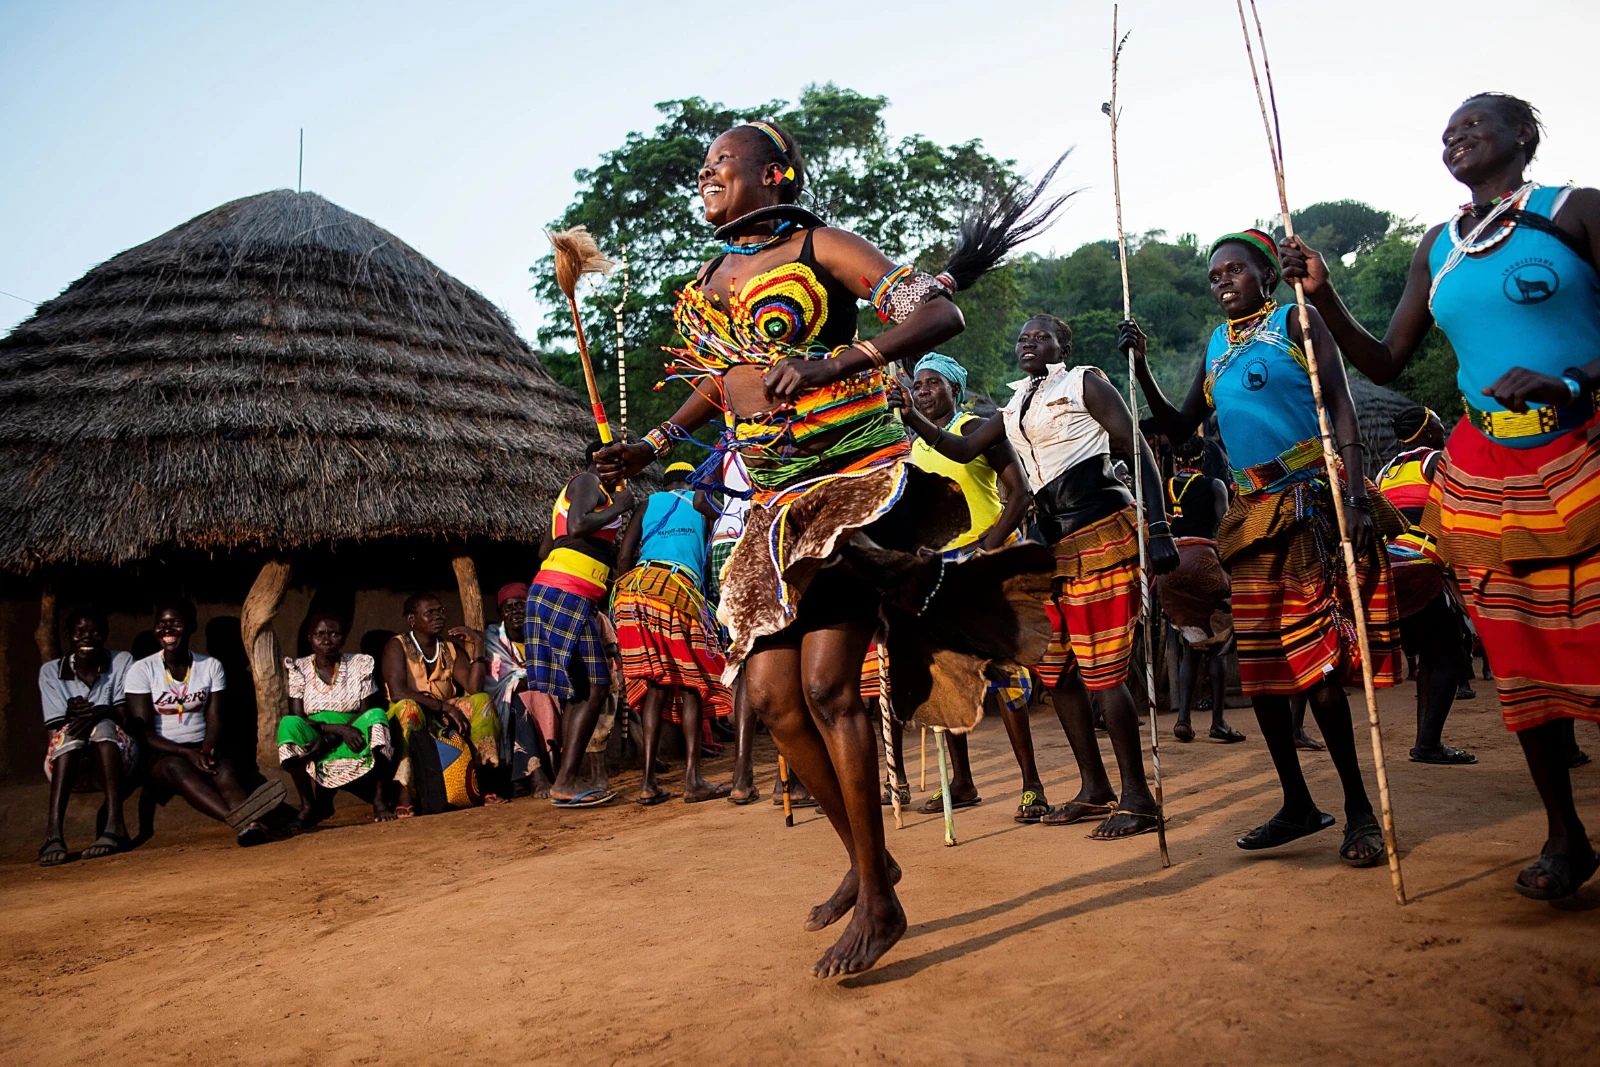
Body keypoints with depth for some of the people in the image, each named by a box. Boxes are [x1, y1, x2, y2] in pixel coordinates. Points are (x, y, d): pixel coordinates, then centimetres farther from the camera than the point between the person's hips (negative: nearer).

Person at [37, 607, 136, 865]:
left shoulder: (122, 663, 4)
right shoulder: (51, 672, 5)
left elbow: (124, 718, -7)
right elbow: (57, 729, -5)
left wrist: (100, 713, -29)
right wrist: (72, 716, -28)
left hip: (116, 761, -1)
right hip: (68, 768, 1)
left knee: (103, 726, -32)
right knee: (70, 731, -31)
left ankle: (114, 824, -46)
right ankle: (53, 831, -47)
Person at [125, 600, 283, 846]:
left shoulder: (211, 667, 9)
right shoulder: (142, 670, 2)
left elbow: (215, 722, 3)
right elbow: (143, 732, -7)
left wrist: (205, 752, -20)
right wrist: (187, 753, -21)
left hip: (201, 750, 2)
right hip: (159, 756, -2)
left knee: (225, 768, -32)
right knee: (178, 768, -37)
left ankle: (251, 823, -64)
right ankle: (239, 820, -63)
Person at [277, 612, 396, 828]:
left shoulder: (360, 665, 3)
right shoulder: (299, 669, 3)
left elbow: (368, 712, -6)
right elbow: (297, 718, -6)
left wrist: (329, 739, -21)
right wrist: (339, 728, -23)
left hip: (353, 746, 0)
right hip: (314, 741, 0)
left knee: (376, 716, -29)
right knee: (289, 724, -28)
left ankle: (380, 800, -22)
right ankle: (308, 806, -20)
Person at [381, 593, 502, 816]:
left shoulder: (451, 650, 10)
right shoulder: (398, 646, -4)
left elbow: (474, 689, -5)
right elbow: (397, 692, -20)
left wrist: (478, 644, -8)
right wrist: (443, 706, -24)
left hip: (443, 721, 5)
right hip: (408, 721, -4)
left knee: (482, 701, -17)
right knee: (407, 707, -36)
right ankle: (404, 795, -37)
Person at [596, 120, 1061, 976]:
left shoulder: (818, 248, -2)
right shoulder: (705, 285, 17)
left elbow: (939, 314, -11)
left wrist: (835, 362, -25)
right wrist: (647, 448, 14)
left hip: (853, 473, -7)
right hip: (776, 503, 7)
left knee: (827, 687, -14)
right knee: (771, 695, 2)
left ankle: (878, 903, 1)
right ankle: (866, 858, 22)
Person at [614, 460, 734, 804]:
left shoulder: (648, 505, 24)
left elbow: (623, 557, 12)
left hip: (633, 587, 3)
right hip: (679, 588, -3)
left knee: (654, 684, 6)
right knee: (691, 684, 5)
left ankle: (649, 782, 1)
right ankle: (692, 779, -2)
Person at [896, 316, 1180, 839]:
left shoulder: (1085, 383, 1)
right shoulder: (1014, 408, 21)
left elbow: (1141, 452, -5)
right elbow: (961, 449, 17)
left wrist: (1159, 529, -15)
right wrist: (910, 416, 3)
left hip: (1102, 535, -8)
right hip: (1055, 542, 8)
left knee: (1102, 671, -9)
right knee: (1055, 671, 9)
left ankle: (1137, 798, 1)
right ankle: (1094, 788, 21)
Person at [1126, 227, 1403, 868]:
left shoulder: (1296, 321, 1)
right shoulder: (1215, 347, 18)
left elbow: (1340, 406, -9)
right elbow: (1181, 428, 20)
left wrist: (1357, 495, -22)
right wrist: (1141, 369, 7)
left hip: (1312, 500, -6)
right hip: (1252, 513, 7)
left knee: (1318, 664, -9)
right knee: (1260, 663, 7)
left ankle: (1358, 809, 4)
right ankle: (1298, 805, 19)